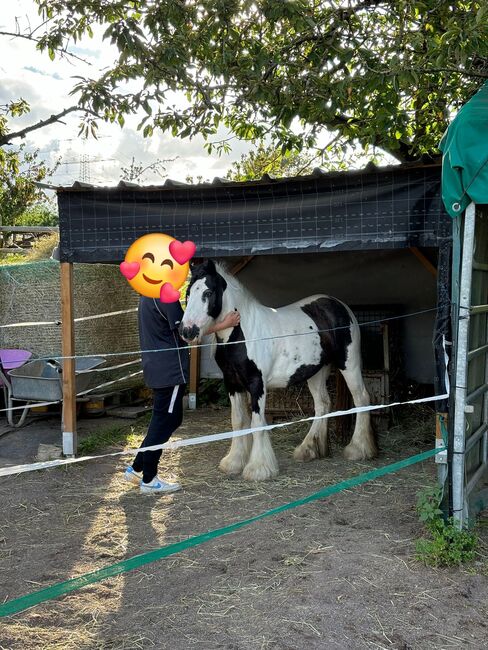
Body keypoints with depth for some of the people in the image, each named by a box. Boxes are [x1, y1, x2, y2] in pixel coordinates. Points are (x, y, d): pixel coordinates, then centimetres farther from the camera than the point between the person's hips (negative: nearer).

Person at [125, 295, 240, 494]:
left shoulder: (148, 295, 13)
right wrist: (224, 325, -13)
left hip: (157, 368, 10)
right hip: (170, 370, -10)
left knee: (172, 419, 18)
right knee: (164, 422, 0)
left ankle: (136, 469, 24)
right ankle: (149, 480, 10)